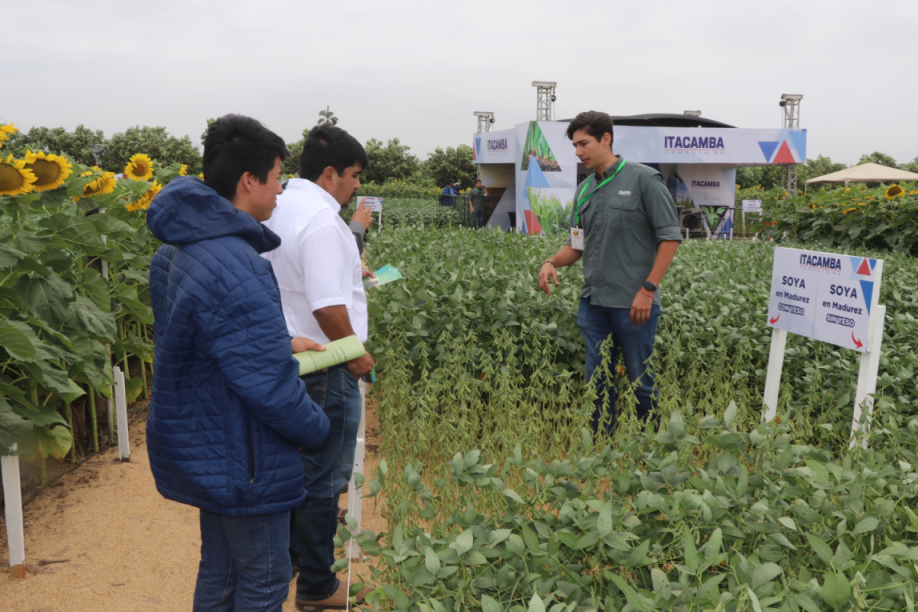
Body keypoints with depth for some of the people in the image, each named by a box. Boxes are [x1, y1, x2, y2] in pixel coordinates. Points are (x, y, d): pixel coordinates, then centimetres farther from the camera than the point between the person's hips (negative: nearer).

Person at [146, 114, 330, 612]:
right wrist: (316, 428, -10)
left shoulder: (176, 249, 3)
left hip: (200, 448, 9)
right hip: (241, 460, -9)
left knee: (218, 570, 24)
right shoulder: (235, 268, -30)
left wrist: (280, 344, 12)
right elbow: (268, 385, -28)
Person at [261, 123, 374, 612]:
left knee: (300, 462, 24)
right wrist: (356, 355, -15)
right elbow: (328, 307, -28)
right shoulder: (321, 222, -23)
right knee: (324, 478, 3)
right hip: (323, 369, -10)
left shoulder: (280, 208, 8)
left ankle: (296, 550, 42)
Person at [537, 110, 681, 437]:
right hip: (593, 301, 6)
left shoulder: (644, 180, -6)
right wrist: (551, 262, -3)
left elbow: (670, 237, -8)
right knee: (598, 380, 11)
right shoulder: (584, 190, 13)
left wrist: (648, 289, -14)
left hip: (633, 302, -6)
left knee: (641, 380, 4)